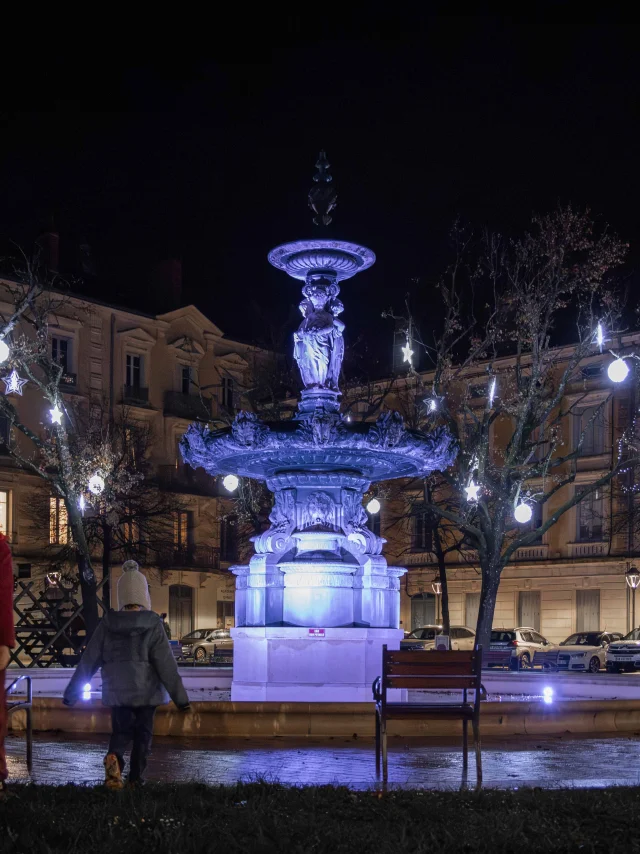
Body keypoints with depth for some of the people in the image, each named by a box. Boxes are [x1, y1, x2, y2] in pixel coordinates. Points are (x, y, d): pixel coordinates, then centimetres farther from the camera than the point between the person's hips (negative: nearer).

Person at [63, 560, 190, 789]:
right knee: (143, 733, 13)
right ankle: (136, 777, 11)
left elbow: (89, 660, 0)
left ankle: (114, 757, -18)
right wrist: (180, 697, -6)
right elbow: (166, 665, -12)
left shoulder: (107, 624, -4)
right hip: (145, 690, -2)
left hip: (116, 691, 2)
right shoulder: (152, 625, -11)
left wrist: (72, 692, 8)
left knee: (121, 731, 12)